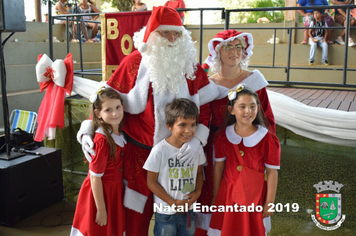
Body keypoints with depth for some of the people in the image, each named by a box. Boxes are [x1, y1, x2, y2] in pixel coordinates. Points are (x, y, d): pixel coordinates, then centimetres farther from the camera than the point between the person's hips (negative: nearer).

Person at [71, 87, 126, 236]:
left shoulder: (120, 133, -4)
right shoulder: (102, 140, -26)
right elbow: (95, 177, -21)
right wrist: (101, 210, -17)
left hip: (115, 190, 7)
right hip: (99, 192, -7)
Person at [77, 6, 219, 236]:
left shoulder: (191, 66, 3)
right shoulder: (134, 63, -3)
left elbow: (204, 107, 1)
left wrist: (197, 139, -13)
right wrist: (88, 130, -11)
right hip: (139, 151, -1)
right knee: (137, 213, 9)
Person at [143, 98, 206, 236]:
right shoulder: (160, 150, -18)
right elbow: (151, 181, -12)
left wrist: (198, 191, -8)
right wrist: (173, 203, -14)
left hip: (189, 210, 4)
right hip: (165, 213, -4)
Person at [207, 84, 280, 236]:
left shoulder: (267, 139, -14)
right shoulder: (223, 136, -6)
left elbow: (272, 173, -9)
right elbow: (218, 166, 2)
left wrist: (269, 203, -6)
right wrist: (216, 196, 7)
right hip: (228, 194, 2)